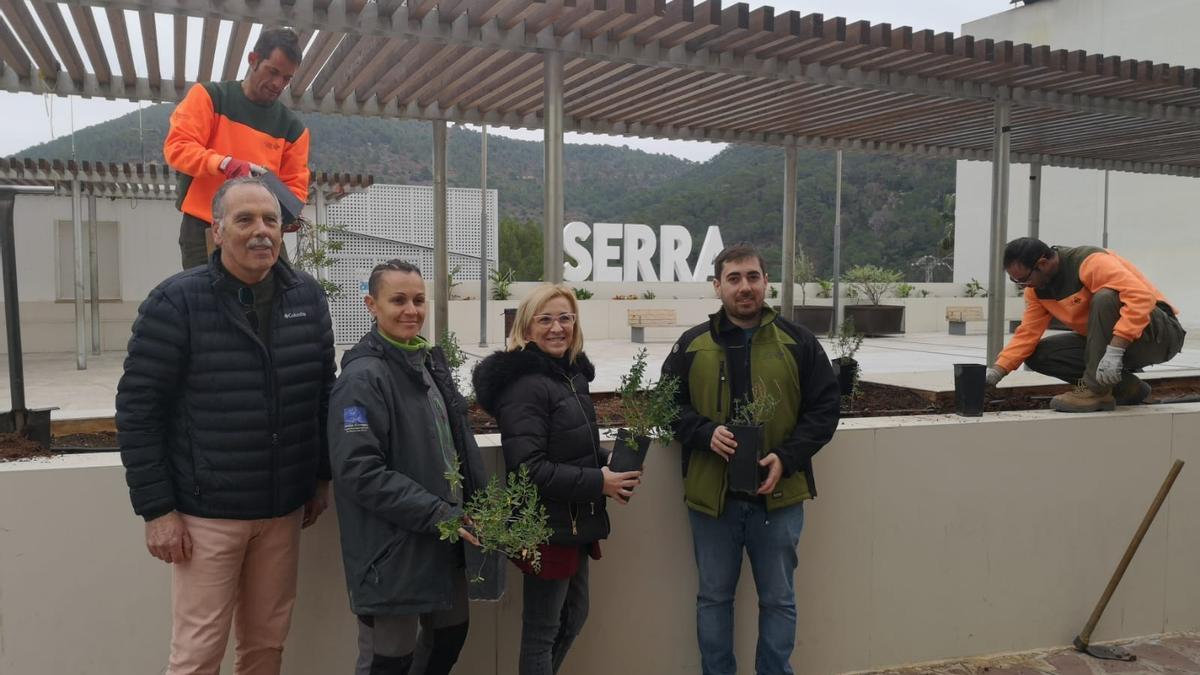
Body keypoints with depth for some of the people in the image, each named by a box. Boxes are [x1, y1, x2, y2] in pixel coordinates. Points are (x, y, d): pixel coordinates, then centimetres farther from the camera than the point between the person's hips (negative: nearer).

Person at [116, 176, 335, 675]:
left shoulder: (307, 297, 3)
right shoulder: (176, 302, -10)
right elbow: (137, 410, -9)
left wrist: (322, 476, 12)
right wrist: (156, 509, -10)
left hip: (284, 510, 4)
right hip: (205, 512, -4)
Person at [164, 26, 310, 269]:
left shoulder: (291, 126, 11)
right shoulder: (209, 96, 2)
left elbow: (295, 186, 9)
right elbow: (176, 147, -8)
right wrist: (225, 164, -25)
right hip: (204, 231, -3)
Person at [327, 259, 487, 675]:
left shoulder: (431, 361, 8)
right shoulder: (362, 378, -17)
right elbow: (359, 471, -23)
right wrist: (439, 514, -22)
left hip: (445, 536, 8)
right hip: (394, 548, -8)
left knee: (450, 633, 21)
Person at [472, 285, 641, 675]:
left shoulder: (571, 374, 9)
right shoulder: (525, 384, -19)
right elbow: (529, 469, -26)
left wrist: (610, 472, 2)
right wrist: (598, 483, -21)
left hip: (575, 522, 9)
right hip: (546, 526, -9)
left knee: (574, 616, 22)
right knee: (542, 629, 6)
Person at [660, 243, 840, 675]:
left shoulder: (798, 342, 0)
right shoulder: (692, 345, 2)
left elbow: (824, 408, 1)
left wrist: (787, 457, -13)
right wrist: (705, 432, -13)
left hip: (779, 495, 0)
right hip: (711, 494, 1)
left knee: (778, 599, 12)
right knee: (714, 597, 14)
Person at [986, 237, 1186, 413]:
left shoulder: (1090, 262, -25)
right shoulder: (1037, 288, -1)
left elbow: (1141, 297, -37)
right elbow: (1027, 333, -4)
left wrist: (1114, 351, -43)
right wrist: (995, 372, -16)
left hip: (1159, 334, -8)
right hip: (1108, 341, 8)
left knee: (1105, 297, -35)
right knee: (1039, 355, -7)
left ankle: (1096, 391, -27)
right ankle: (1125, 387, 0)